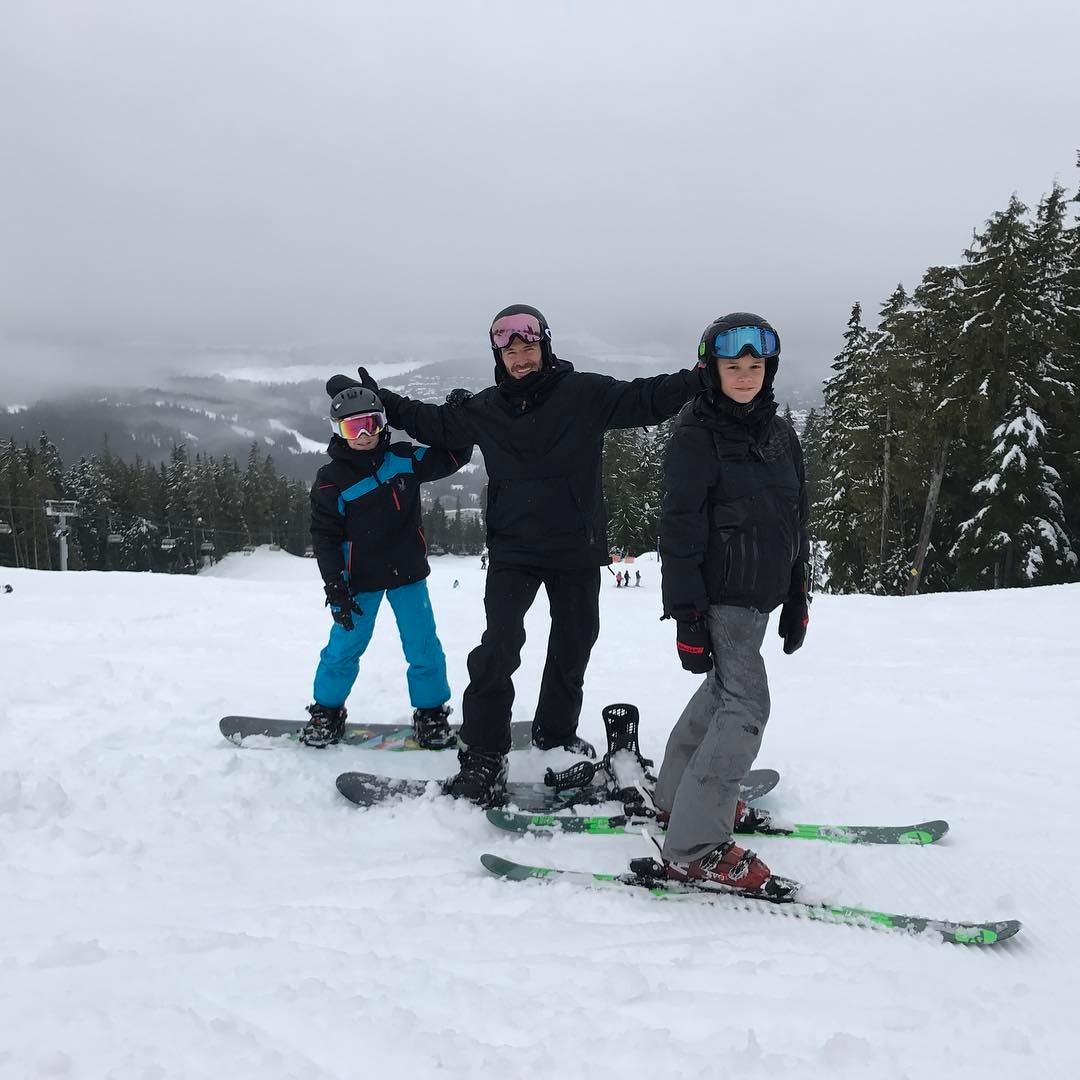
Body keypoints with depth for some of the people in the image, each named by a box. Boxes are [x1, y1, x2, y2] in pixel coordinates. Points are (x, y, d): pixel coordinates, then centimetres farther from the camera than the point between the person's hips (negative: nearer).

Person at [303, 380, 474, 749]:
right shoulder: (332, 480, -10)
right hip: (360, 579, -2)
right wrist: (335, 587, -14)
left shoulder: (404, 458, -3)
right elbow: (325, 536, -8)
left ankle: (431, 712, 20)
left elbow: (453, 457, 4)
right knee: (344, 646, 4)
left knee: (424, 646, 3)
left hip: (408, 573, 2)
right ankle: (327, 711, 25)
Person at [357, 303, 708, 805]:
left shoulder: (585, 393, -5)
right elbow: (432, 423, 18)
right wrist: (379, 400, 14)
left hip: (578, 547, 0)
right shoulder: (484, 409, 4)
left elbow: (644, 400, -11)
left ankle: (557, 733, 37)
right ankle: (483, 755, -3)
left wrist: (700, 378, -25)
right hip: (513, 550, 0)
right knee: (500, 647, -14)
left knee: (572, 647, 14)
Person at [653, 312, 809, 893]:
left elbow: (795, 522, 18)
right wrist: (687, 614, -19)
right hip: (718, 594, -8)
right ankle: (694, 848, -13)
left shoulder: (780, 433, 12)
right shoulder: (697, 434, -10)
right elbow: (681, 527, -15)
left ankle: (678, 795, 37)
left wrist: (797, 599, 17)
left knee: (725, 688, 19)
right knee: (746, 704, -15)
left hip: (760, 593, 8)